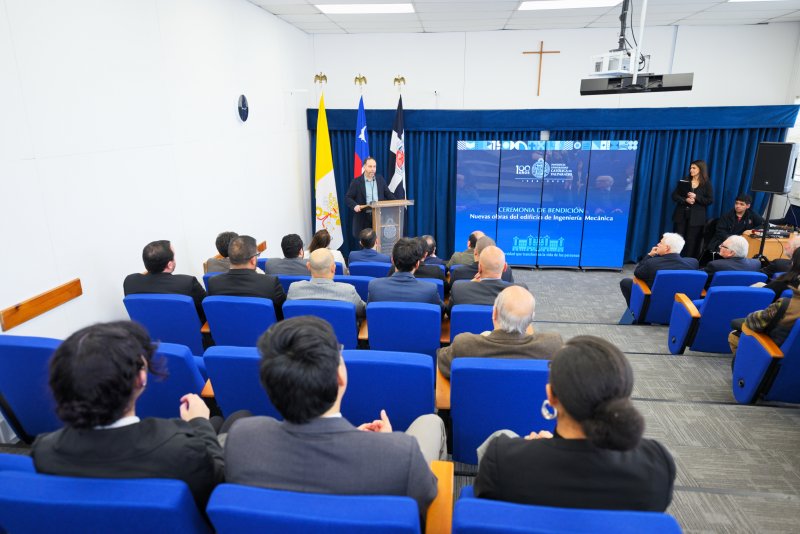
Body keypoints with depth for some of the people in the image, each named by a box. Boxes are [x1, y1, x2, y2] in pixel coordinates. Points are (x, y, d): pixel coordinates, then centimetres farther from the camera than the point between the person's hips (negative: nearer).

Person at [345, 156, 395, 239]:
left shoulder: (380, 179, 11)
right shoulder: (356, 182, -1)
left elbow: (388, 194, 14)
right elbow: (347, 198, 0)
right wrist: (354, 205, -19)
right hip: (363, 218, -3)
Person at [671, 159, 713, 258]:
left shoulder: (707, 183, 1)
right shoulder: (684, 180, 6)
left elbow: (710, 200, -3)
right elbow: (674, 195, 2)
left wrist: (696, 197, -17)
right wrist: (685, 200, -15)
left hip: (696, 218, -2)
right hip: (681, 215, 2)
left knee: (691, 242, 0)